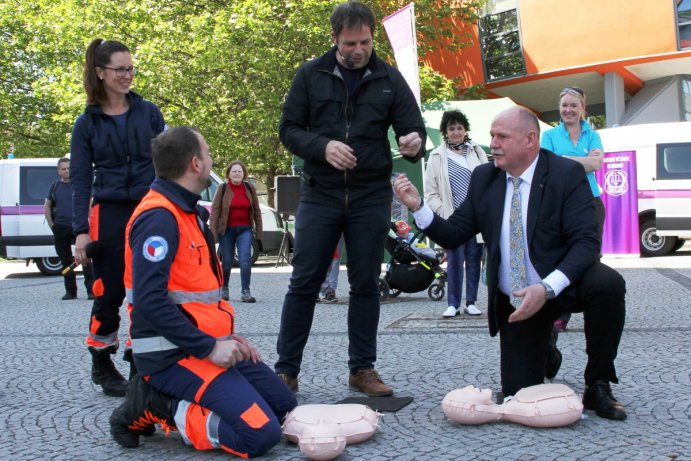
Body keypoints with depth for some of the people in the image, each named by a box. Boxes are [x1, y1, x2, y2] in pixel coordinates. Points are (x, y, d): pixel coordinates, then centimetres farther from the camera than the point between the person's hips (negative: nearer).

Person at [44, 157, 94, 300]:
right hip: (61, 228, 3)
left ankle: (91, 290, -8)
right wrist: (51, 225, 6)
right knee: (66, 260, 8)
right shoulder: (55, 186, 12)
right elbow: (47, 206, 16)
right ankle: (70, 291, 16)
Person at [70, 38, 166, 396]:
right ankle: (101, 365, 16)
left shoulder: (149, 112, 7)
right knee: (109, 292, -1)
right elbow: (80, 179, 2)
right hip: (109, 215, -1)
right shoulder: (87, 122, 4)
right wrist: (81, 230, -6)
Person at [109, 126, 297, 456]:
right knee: (260, 432, -21)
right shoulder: (158, 218, -17)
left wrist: (227, 336, 10)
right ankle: (156, 409, -5)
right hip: (173, 354, -10)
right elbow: (149, 302, -26)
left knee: (285, 406, 11)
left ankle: (161, 399, 9)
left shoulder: (189, 212, 15)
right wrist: (210, 347, -22)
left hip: (206, 344, 10)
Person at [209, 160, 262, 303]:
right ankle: (224, 289, 30)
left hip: (245, 229, 1)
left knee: (245, 259, -13)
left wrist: (258, 231, 4)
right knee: (227, 260, 8)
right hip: (227, 229, -1)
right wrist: (213, 233, -11)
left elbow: (257, 211, 7)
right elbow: (215, 211, -5)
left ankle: (245, 292, -10)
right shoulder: (222, 189, -3)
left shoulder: (249, 188, 3)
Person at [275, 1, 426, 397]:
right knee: (304, 283, 1)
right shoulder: (311, 75, 2)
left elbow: (413, 128, 3)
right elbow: (288, 129, 2)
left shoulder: (389, 79, 4)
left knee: (366, 285, 6)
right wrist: (322, 146, -17)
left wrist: (415, 143, -22)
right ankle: (286, 370, 9)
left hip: (371, 197, 1)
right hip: (319, 195, -1)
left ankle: (363, 368, 17)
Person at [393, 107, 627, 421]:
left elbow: (586, 241, -21)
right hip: (515, 301, 3)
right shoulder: (483, 178, -1)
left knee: (608, 284, -35)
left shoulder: (567, 174, -13)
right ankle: (544, 351, 32)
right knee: (519, 397, -4)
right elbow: (452, 235, 0)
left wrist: (547, 288, -35)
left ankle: (598, 386, -13)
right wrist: (417, 206, -17)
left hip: (563, 285, -2)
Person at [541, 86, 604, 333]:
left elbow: (597, 163, -7)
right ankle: (560, 315, 6)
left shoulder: (592, 136, 10)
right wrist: (586, 160, -10)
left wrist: (563, 159, -9)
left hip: (590, 203, 1)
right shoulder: (550, 135, 7)